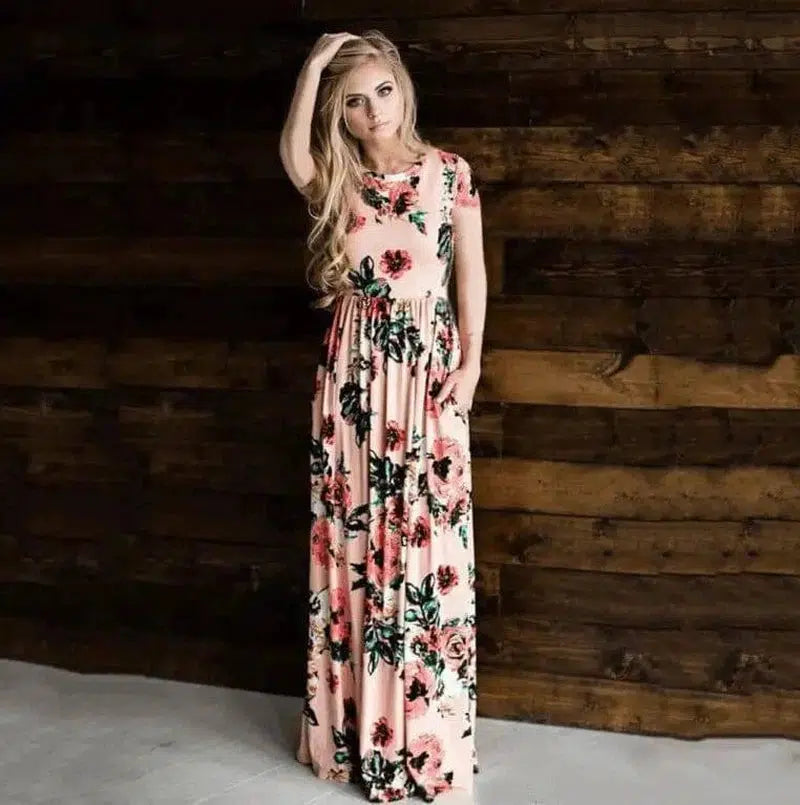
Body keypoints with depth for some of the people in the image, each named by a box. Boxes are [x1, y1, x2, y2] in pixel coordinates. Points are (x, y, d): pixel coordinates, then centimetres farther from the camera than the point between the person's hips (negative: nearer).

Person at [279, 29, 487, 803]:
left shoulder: (449, 172, 1)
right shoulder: (336, 183, 3)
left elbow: (472, 271, 3)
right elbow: (292, 154, -20)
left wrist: (470, 362, -3)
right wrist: (314, 63, -20)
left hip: (427, 368, -2)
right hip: (352, 371, 2)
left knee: (424, 540, 0)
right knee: (352, 539, 7)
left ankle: (423, 732, 14)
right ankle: (353, 723, 21)